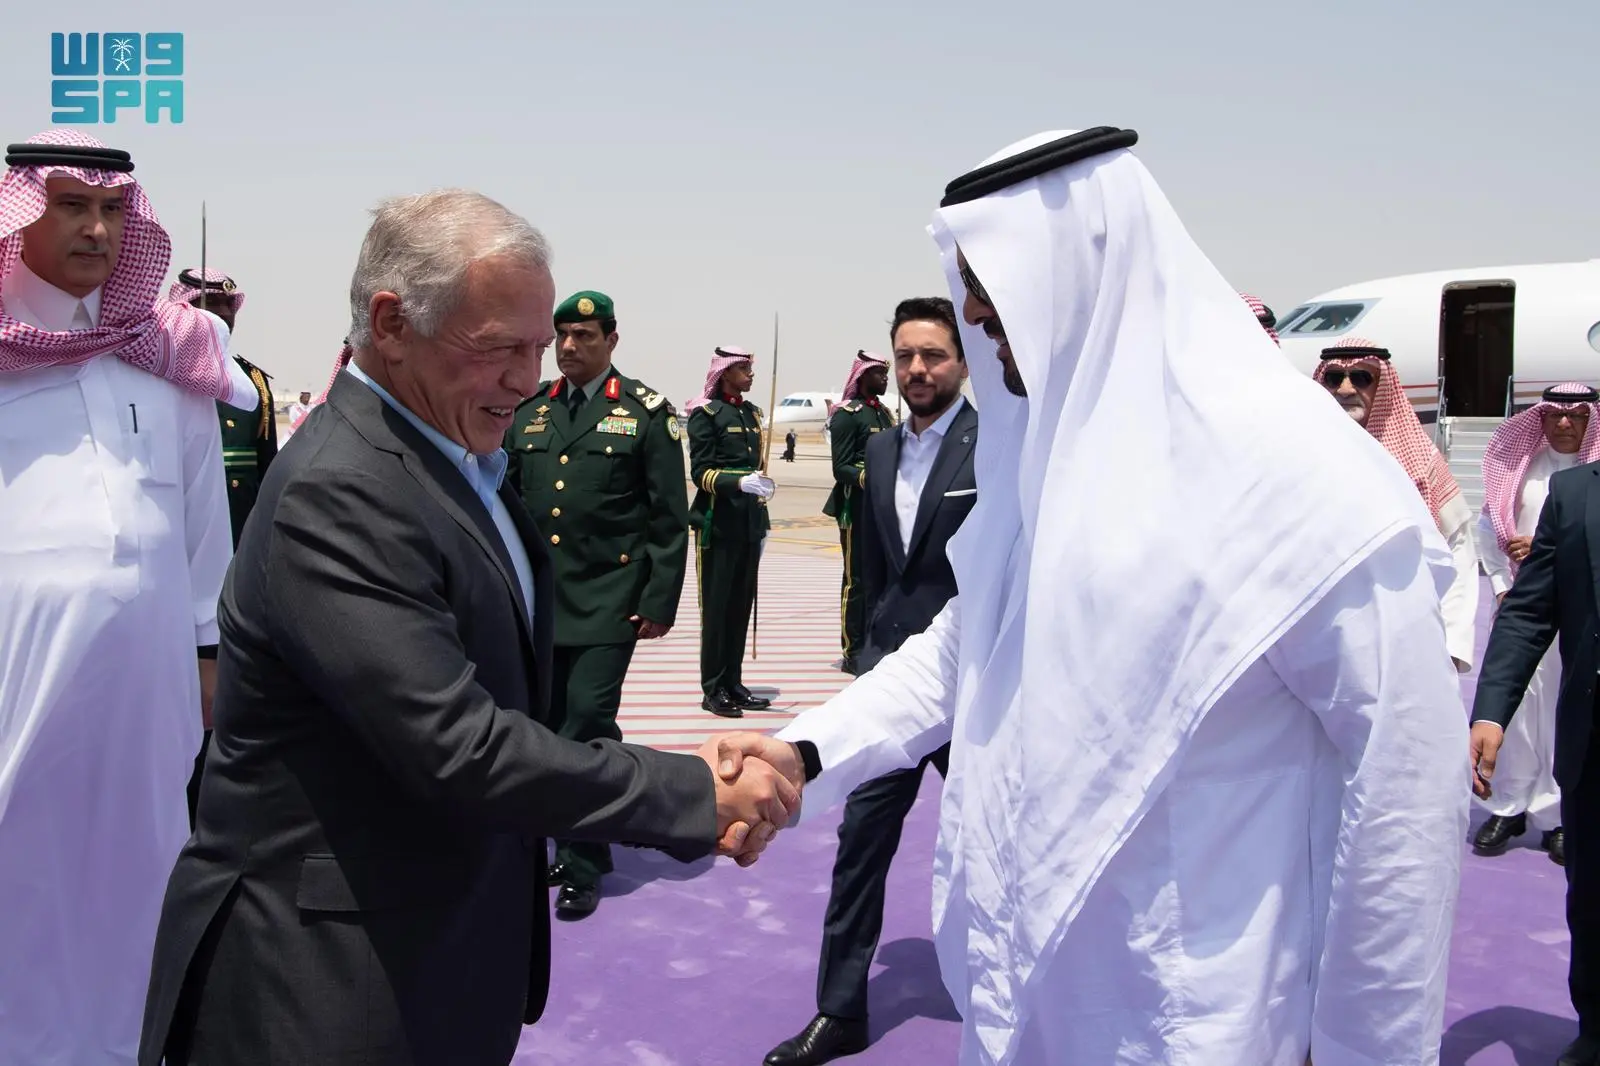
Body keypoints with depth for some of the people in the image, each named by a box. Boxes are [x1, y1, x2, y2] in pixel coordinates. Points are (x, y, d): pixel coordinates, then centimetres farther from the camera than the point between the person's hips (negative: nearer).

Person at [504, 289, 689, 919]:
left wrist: (659, 603, -8)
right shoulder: (528, 413, 12)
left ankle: (581, 867, 4)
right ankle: (577, 844, 25)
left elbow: (670, 518, -3)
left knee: (588, 723, -8)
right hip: (535, 600, 5)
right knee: (548, 725, 9)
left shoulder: (646, 412, -1)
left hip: (606, 603, -5)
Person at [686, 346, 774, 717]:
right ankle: (713, 690, 5)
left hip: (749, 523, 7)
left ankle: (733, 683, 18)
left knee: (742, 603, 10)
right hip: (718, 523, -7)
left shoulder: (751, 412, 15)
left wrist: (763, 522, 15)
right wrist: (738, 482, -28)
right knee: (717, 604, -1)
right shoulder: (705, 413, -6)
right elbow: (701, 472, -12)